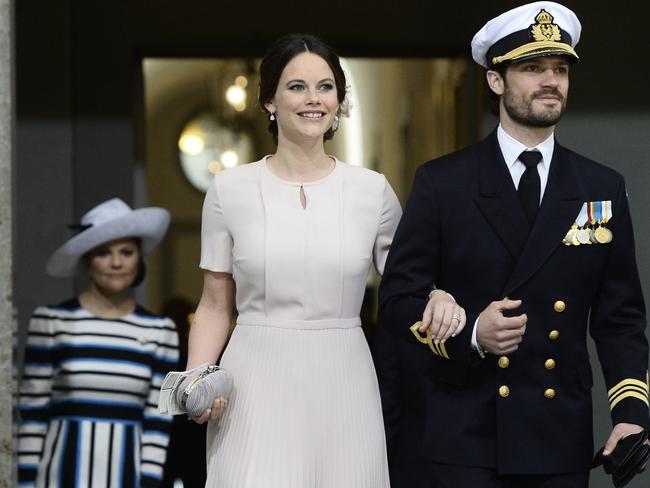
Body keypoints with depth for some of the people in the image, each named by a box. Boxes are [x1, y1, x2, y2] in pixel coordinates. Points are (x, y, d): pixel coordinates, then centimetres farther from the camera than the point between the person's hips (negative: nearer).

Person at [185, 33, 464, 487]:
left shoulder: (373, 190, 3)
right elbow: (215, 305, 6)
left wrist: (438, 300, -11)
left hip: (342, 386, 1)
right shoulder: (231, 188, 2)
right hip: (257, 387, -1)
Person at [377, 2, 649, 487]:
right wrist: (471, 334, -18)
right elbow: (397, 301, 0)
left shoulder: (603, 189, 6)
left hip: (561, 443, 2)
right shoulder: (441, 183, 0)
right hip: (463, 440, -2)